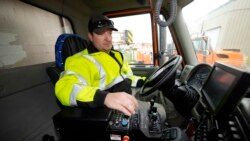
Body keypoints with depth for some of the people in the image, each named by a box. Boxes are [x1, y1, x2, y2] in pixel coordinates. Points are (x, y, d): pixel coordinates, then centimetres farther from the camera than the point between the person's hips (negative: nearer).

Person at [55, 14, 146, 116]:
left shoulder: (116, 55, 14)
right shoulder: (81, 60, -10)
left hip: (130, 107, 7)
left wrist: (145, 81, 8)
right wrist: (105, 97, -45)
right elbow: (66, 88, -28)